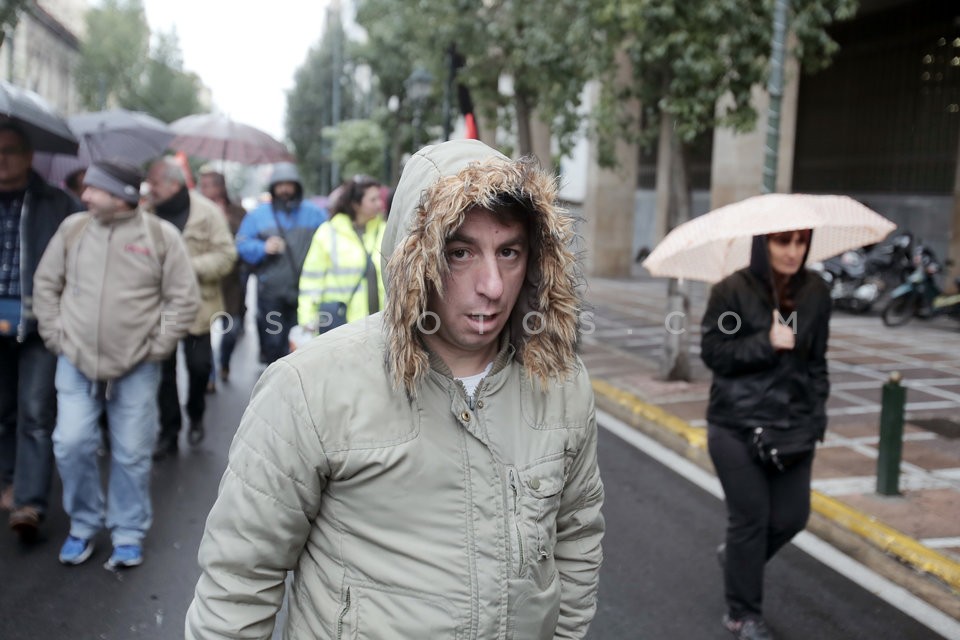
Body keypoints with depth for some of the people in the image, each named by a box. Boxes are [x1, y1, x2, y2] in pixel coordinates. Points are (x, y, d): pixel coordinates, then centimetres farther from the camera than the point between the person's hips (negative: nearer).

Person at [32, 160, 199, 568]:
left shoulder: (161, 235, -6)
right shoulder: (72, 228, 2)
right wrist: (56, 336, 4)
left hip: (137, 368, -2)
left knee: (132, 454, 5)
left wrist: (155, 347, -6)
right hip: (76, 363, 2)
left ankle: (128, 534, 21)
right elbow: (46, 284, 12)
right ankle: (83, 525, 20)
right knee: (72, 445, -2)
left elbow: (184, 300, -3)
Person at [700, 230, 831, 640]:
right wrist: (766, 343, -21)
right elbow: (714, 352, -9)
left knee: (792, 517, 6)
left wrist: (817, 415, 2)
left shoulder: (815, 292, 3)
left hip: (794, 424, 4)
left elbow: (817, 360, 10)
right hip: (738, 425, -4)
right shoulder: (732, 291, -9)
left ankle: (737, 556, 38)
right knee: (750, 517, 2)